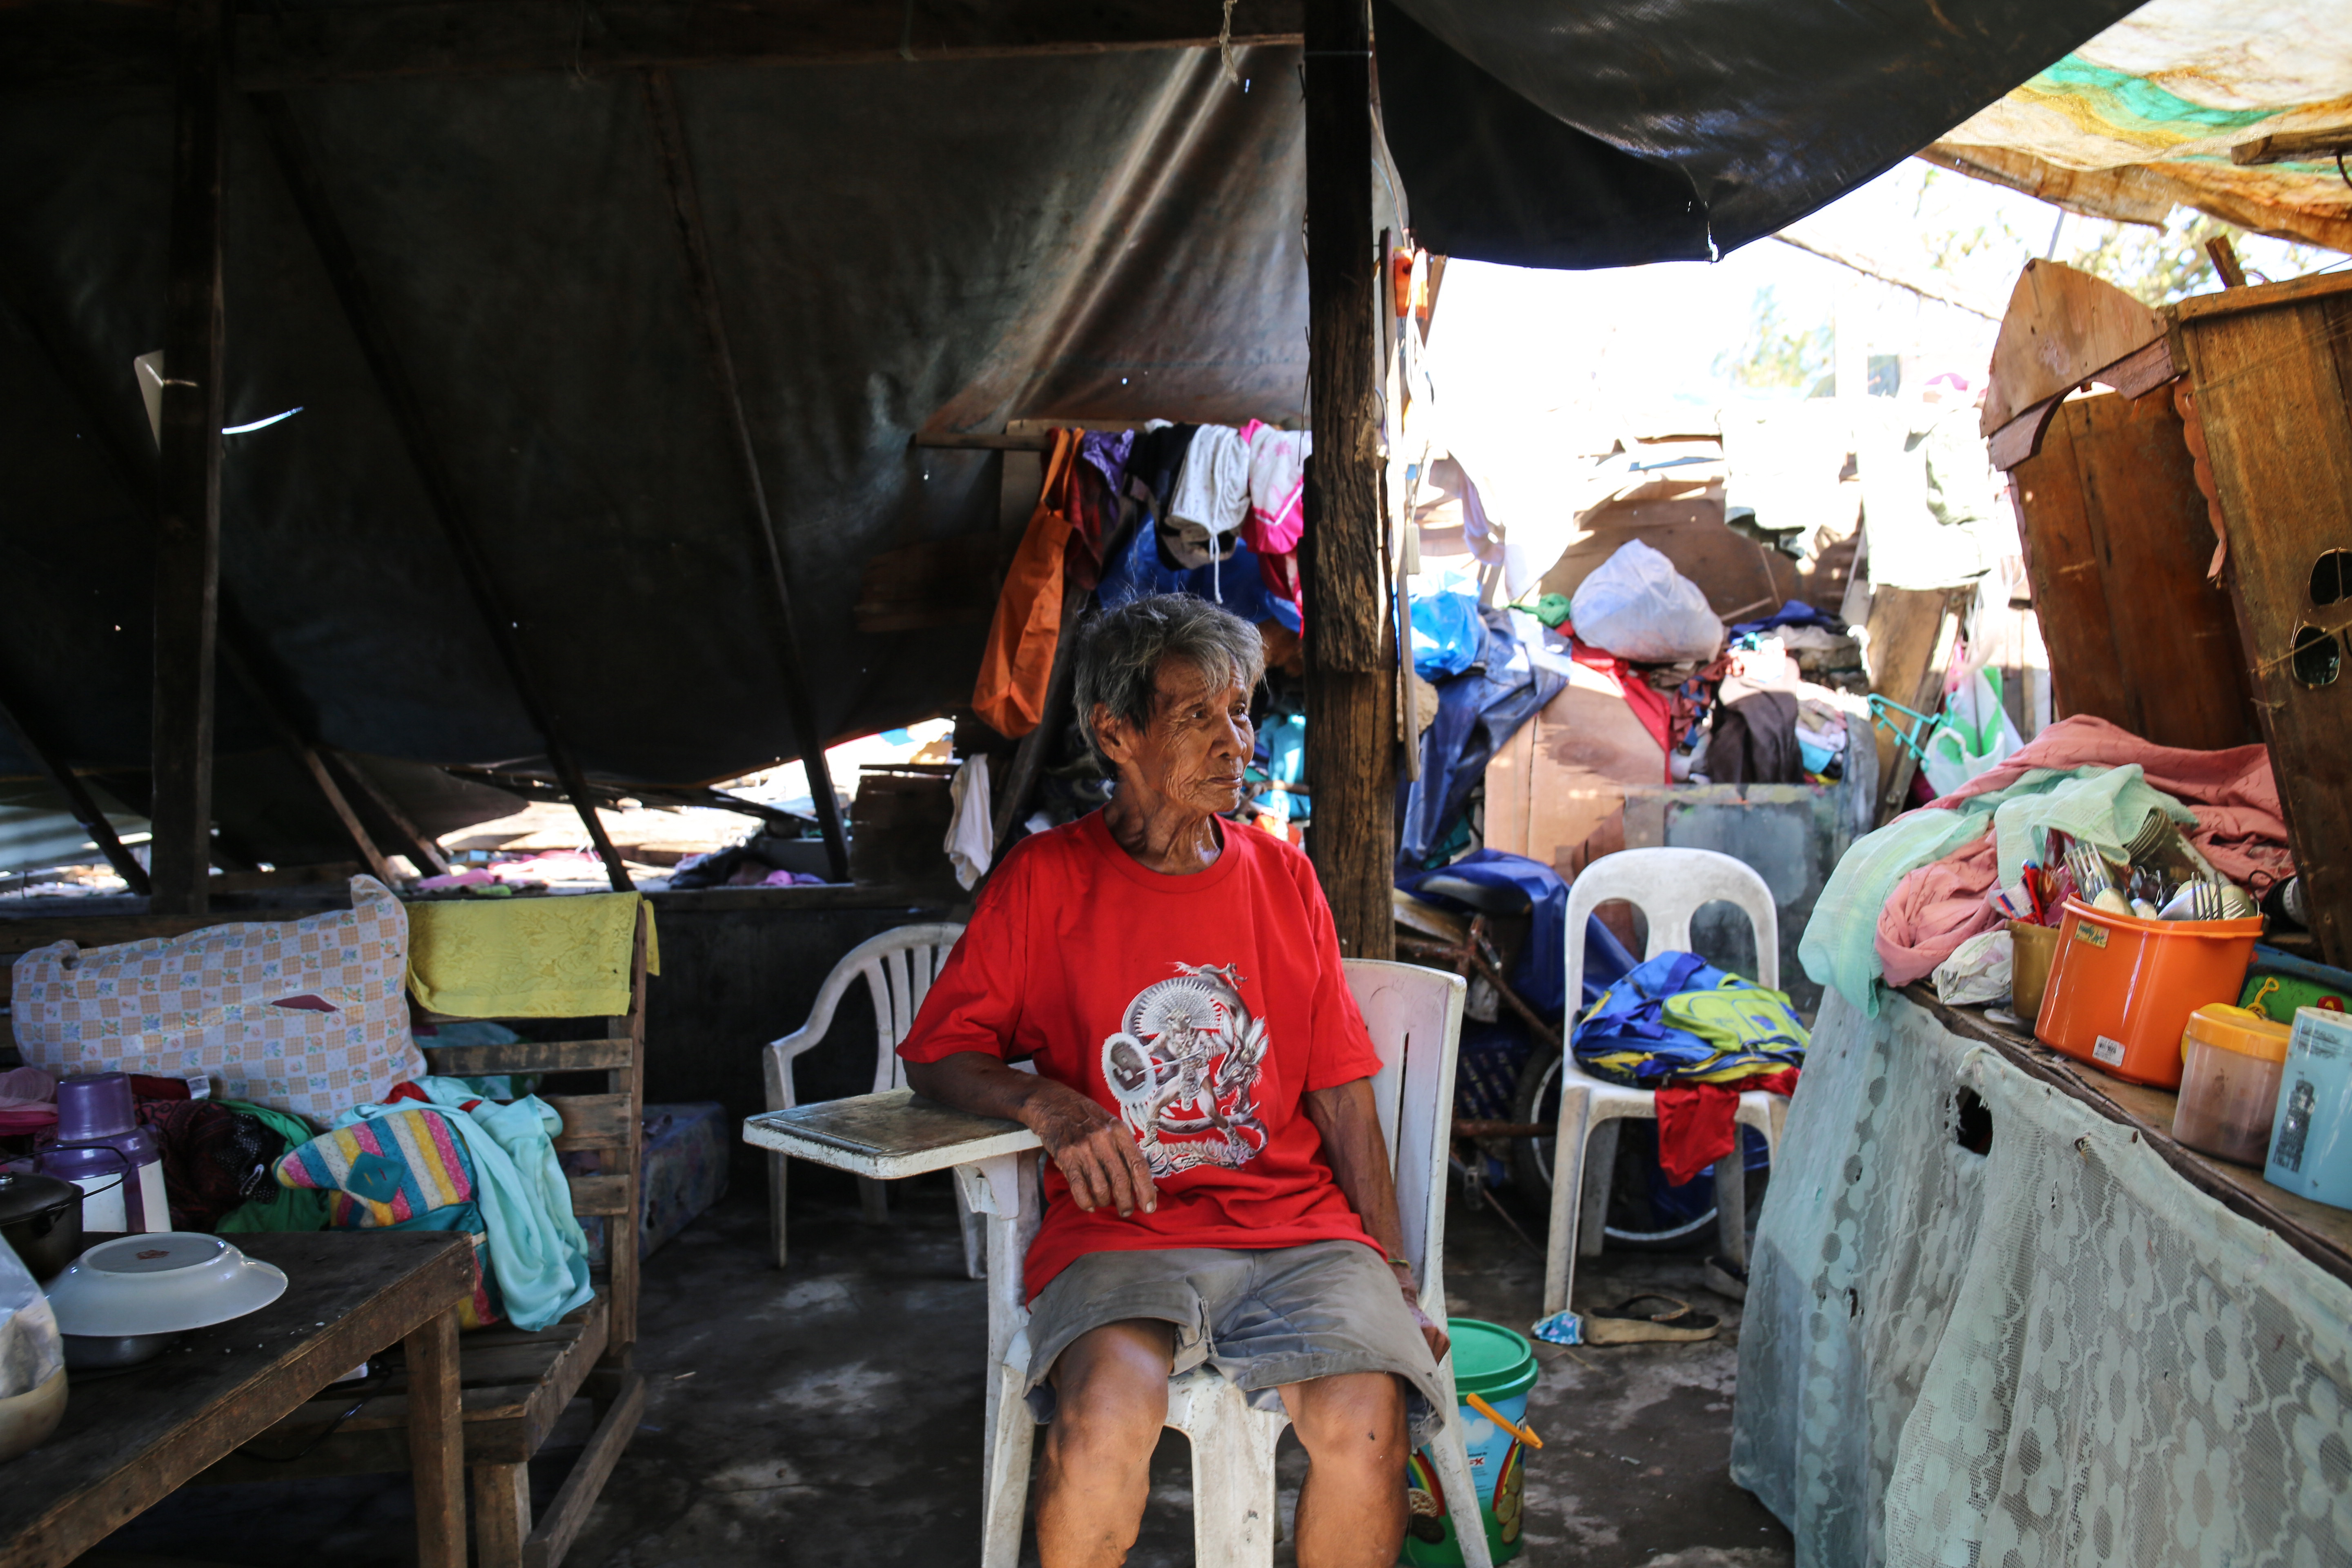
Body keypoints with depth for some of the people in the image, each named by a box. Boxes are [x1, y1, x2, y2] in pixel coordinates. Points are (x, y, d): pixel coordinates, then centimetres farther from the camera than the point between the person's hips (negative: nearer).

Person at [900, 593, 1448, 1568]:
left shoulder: (1283, 879, 12)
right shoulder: (1046, 879, 4)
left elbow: (1342, 1095, 13)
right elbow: (936, 1055, 7)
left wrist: (1393, 1277, 4)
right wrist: (1049, 1105, -14)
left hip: (1299, 1226, 2)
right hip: (1122, 1233, -2)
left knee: (1365, 1422, -25)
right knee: (1106, 1412, -31)